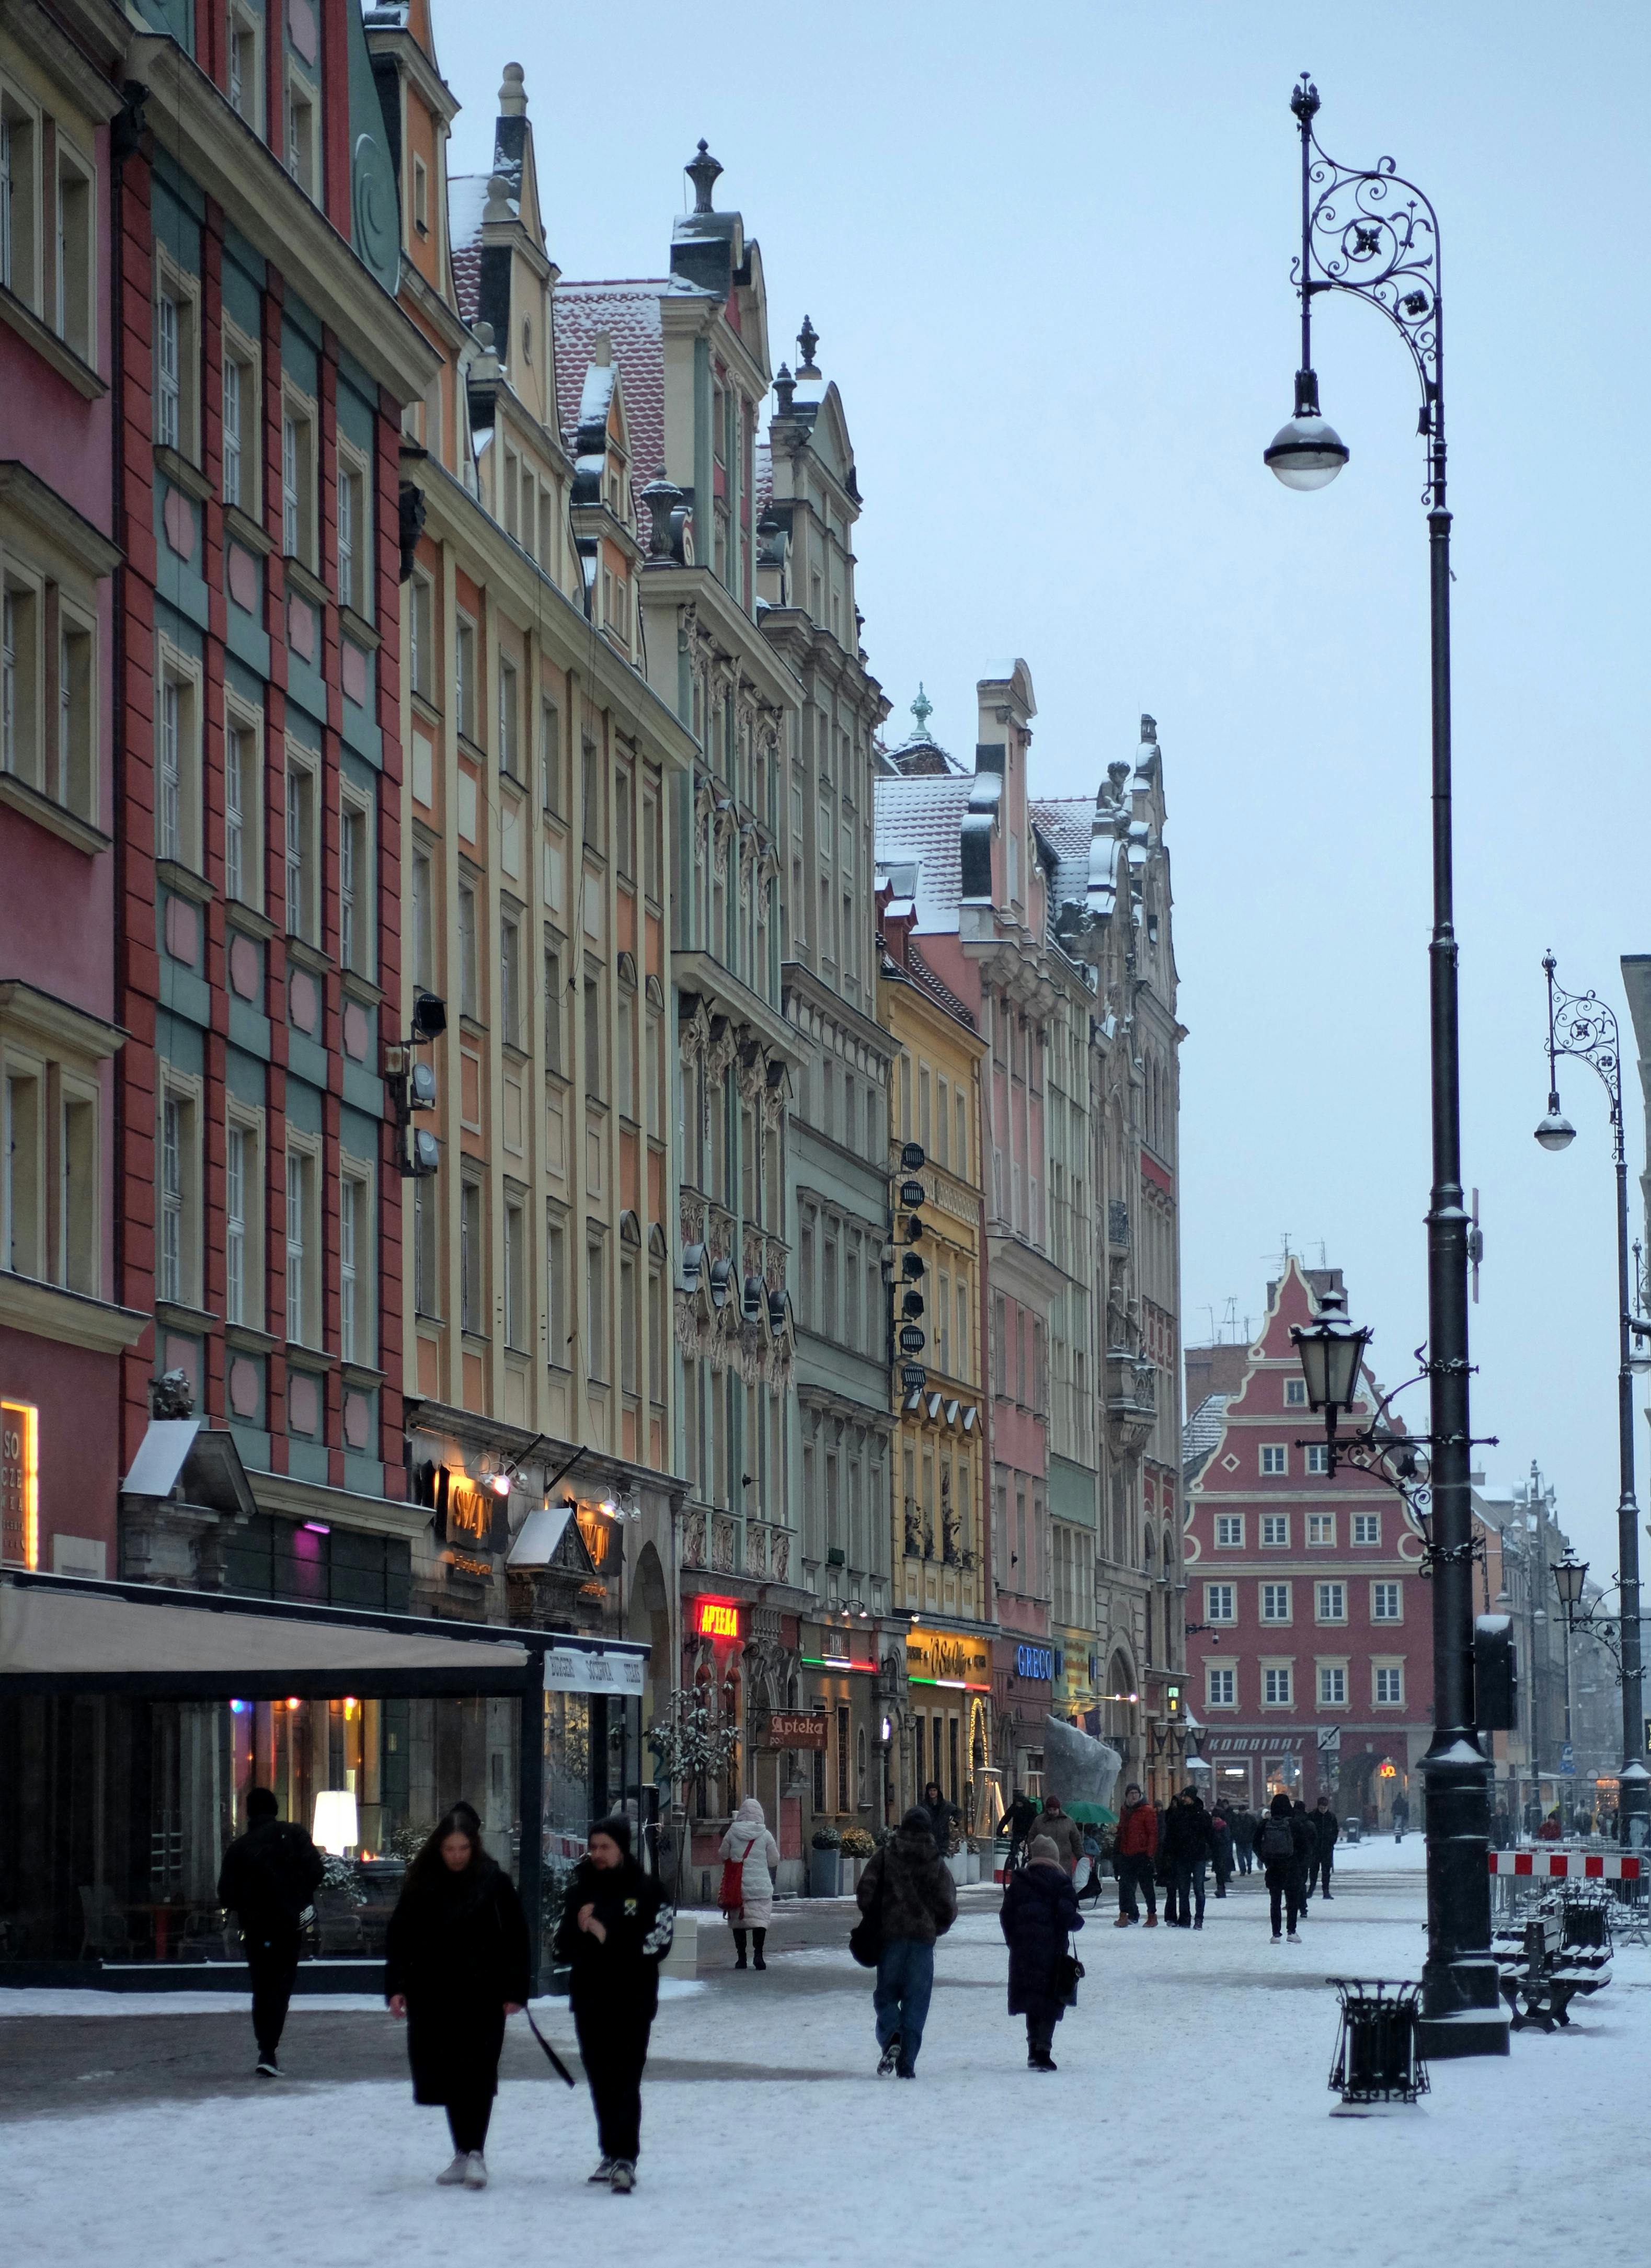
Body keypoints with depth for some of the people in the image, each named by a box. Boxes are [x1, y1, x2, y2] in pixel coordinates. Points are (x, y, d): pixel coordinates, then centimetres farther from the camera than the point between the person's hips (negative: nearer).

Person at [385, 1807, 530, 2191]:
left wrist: (514, 1992, -5)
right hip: (433, 1997, 3)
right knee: (447, 2076, 8)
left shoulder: (495, 1883, -2)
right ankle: (463, 2154, 17)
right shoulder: (420, 1886, 4)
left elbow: (516, 1940, 0)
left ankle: (475, 2153, -10)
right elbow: (398, 1939, 7)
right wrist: (397, 1987, -2)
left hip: (482, 1995, -3)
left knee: (476, 2073, -9)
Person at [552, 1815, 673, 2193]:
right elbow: (561, 1948, 9)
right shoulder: (580, 1891, 12)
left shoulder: (647, 1890, -3)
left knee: (625, 2081, -12)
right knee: (600, 2081, 10)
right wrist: (579, 1931, -12)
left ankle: (625, 2159, -15)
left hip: (632, 2003, -5)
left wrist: (609, 1937, -15)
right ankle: (611, 2153, 19)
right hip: (589, 2002, 5)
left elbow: (658, 1944, -11)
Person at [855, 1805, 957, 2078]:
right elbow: (948, 1906, 1)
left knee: (886, 1994, 10)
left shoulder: (887, 1855, 0)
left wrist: (873, 1920, 9)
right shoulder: (936, 1863, 3)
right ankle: (907, 2064, -1)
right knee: (916, 2002, 4)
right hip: (923, 1937, 1)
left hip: (891, 1934, -1)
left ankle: (891, 2039, -18)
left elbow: (865, 1891, -7)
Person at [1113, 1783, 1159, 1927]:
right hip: (1126, 1855, 6)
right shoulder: (1125, 1812, 15)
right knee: (1125, 1886, 1)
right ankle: (1124, 1916, 2)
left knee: (1147, 1886, 3)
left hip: (1142, 1856, -6)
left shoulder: (1147, 1811, -6)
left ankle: (1152, 1916, 10)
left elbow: (1153, 1834, -9)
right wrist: (1116, 1852, 17)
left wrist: (1150, 1854, -16)